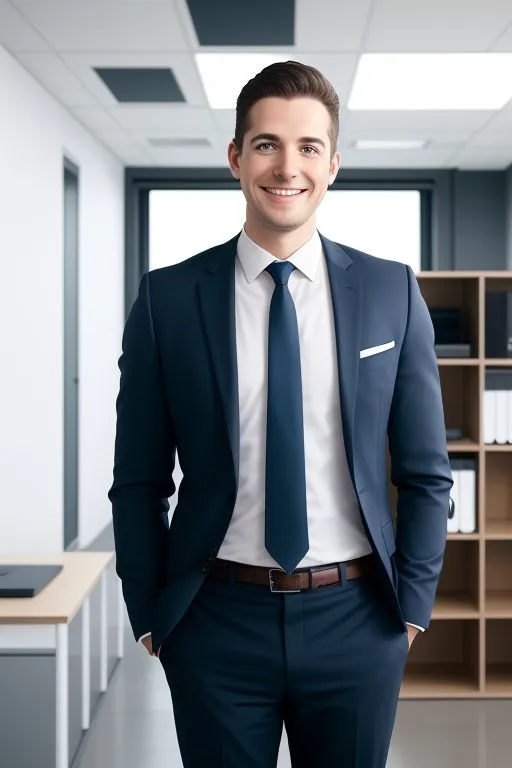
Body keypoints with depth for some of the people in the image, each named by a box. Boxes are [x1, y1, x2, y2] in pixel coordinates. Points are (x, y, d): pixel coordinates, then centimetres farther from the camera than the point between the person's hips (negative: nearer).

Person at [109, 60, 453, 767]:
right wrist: (151, 617, 1)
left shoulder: (391, 291, 0)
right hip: (218, 620, -1)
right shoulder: (167, 298, -3)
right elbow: (138, 482, 2)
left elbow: (426, 473, 5)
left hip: (357, 621, 1)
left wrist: (412, 604, 3)